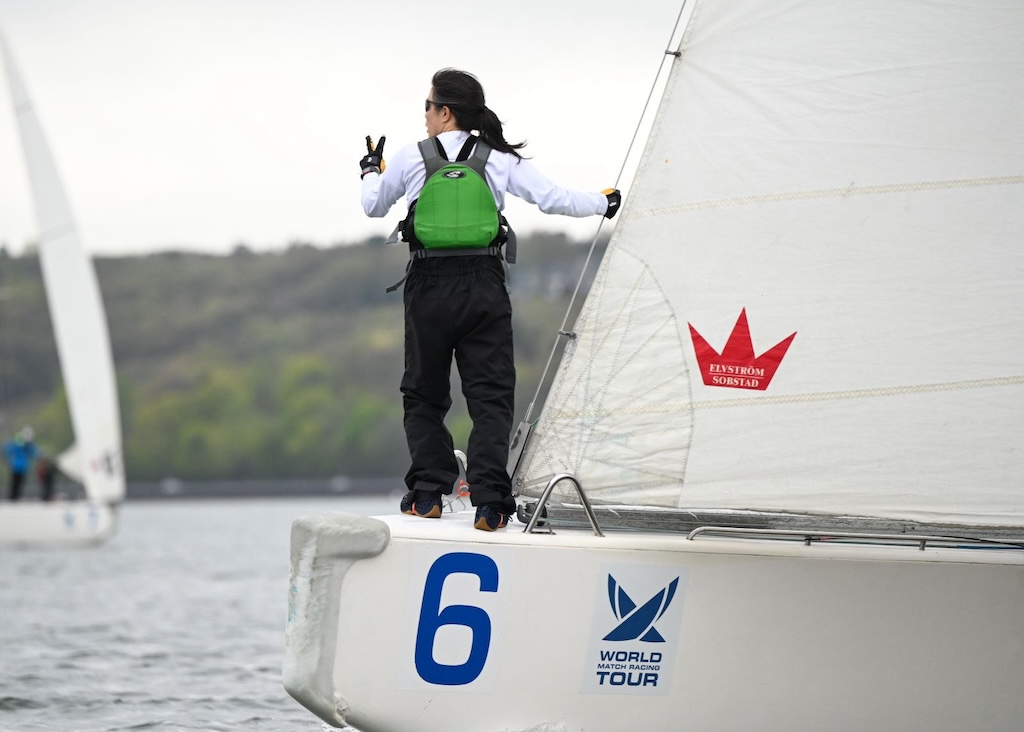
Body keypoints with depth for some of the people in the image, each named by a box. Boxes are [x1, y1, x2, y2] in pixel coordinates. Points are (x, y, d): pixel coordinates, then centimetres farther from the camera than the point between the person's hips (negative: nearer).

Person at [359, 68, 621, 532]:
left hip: (429, 288, 0)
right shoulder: (500, 159, 2)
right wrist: (602, 203, 20)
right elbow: (551, 198, 3)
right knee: (490, 395, 1)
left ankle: (427, 493, 4)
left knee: (423, 394, 14)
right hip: (484, 286, 1)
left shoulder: (411, 158, 1)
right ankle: (489, 501, -10)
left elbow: (374, 207, 15)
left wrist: (371, 171, 36)